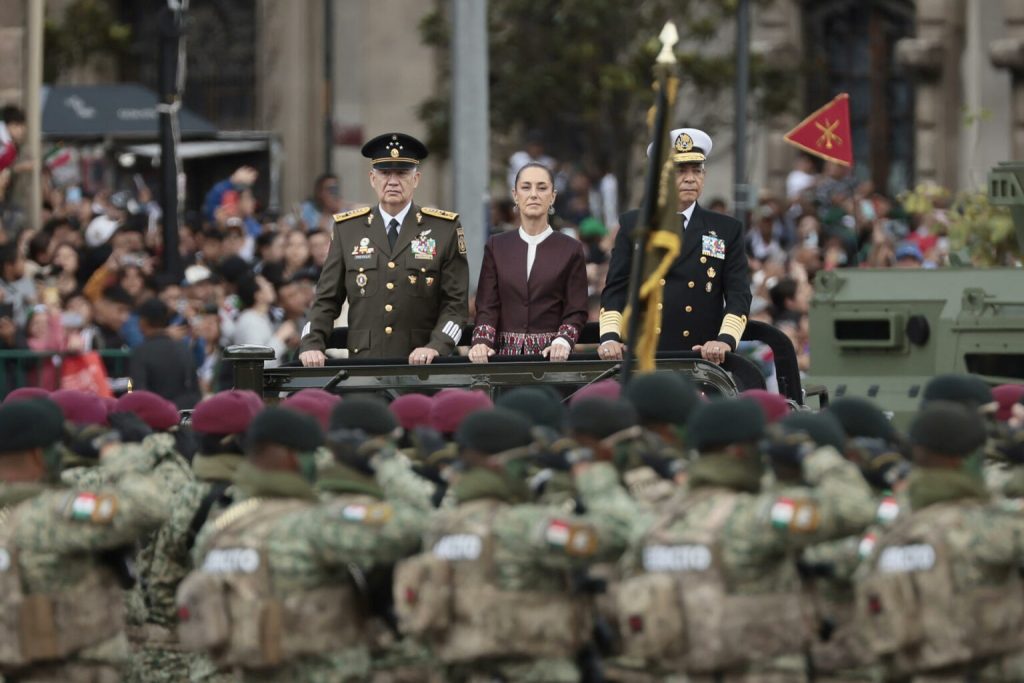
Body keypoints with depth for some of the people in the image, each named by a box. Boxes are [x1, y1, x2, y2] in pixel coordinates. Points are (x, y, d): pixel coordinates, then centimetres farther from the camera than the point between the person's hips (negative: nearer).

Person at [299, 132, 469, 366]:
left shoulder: (445, 229, 6)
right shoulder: (347, 228, 10)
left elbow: (456, 303, 2)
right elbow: (326, 300, 10)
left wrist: (435, 347, -13)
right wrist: (312, 345, -6)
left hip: (422, 365, -1)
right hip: (363, 364, 1)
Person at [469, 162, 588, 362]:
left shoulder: (571, 250, 4)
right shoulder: (497, 247, 8)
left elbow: (576, 312, 0)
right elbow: (487, 307, 3)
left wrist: (562, 342, -18)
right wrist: (481, 342, -15)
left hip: (551, 355, -1)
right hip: (506, 353, 1)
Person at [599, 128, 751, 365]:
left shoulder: (727, 230, 9)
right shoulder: (632, 226, 11)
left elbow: (738, 294, 2)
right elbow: (615, 290, 7)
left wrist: (726, 339, -15)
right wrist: (610, 337, -10)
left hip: (703, 361, 0)